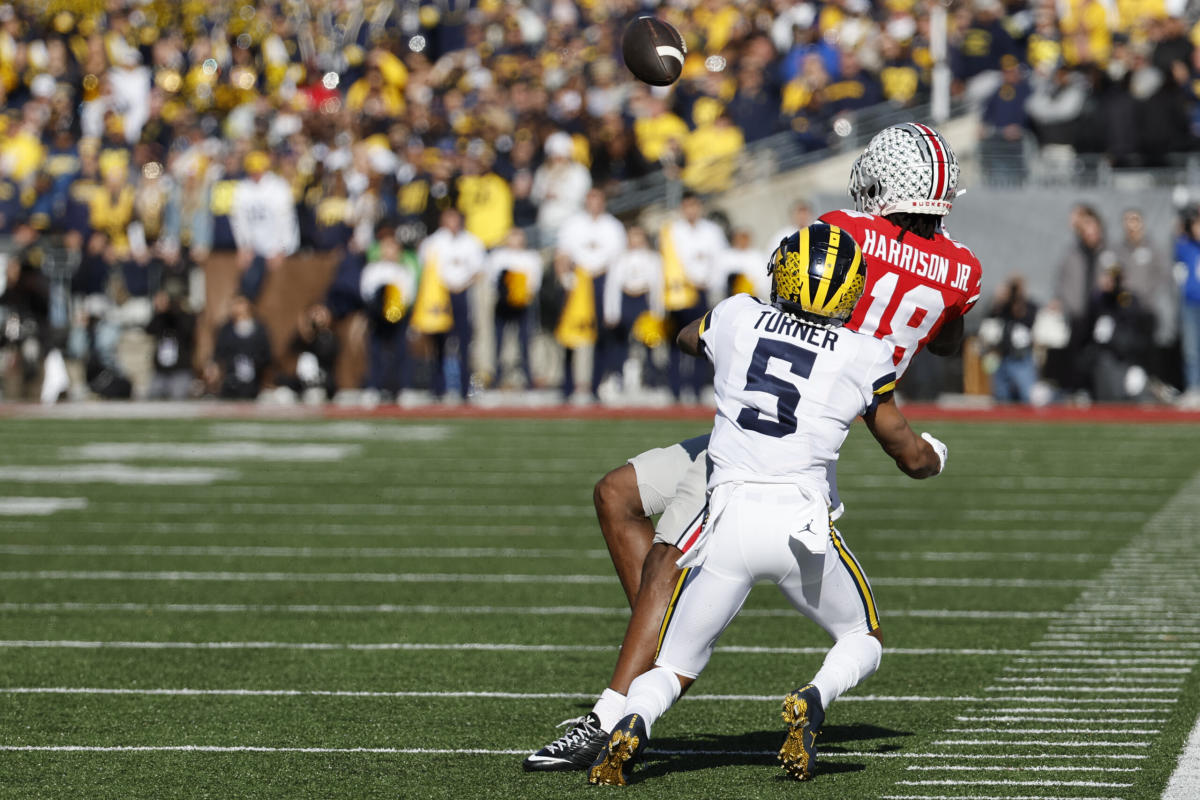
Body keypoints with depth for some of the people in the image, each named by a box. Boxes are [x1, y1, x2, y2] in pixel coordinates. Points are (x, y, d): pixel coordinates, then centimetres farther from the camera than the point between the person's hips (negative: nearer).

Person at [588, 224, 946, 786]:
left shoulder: (737, 319, 7)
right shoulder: (864, 359, 3)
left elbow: (688, 339, 33)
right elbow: (912, 456, 16)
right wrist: (934, 455, 39)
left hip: (729, 522, 1)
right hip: (802, 522, -1)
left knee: (675, 668, 15)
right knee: (864, 642, 23)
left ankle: (634, 723, -18)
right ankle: (811, 703, -9)